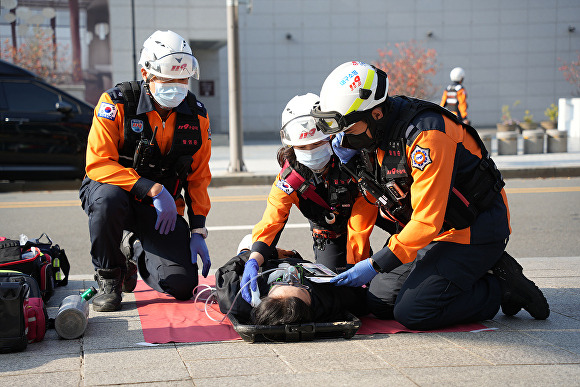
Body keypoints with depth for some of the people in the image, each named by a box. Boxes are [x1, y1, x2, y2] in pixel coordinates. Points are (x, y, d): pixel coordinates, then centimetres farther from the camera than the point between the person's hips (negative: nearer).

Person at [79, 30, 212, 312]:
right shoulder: (117, 103, -14)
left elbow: (198, 178, 6)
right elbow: (98, 164, -21)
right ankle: (108, 278, -13)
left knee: (182, 285, -14)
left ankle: (139, 254, 23)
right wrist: (153, 189, -29)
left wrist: (198, 231, -3)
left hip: (163, 208, 3)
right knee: (108, 198, -41)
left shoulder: (196, 116, -2)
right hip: (116, 194, -3)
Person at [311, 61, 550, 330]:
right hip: (437, 234, 9)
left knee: (412, 313, -18)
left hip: (476, 232, -9)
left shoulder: (425, 134, -27)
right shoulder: (378, 135, 0)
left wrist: (376, 264, -25)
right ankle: (480, 272, 10)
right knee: (376, 300, 4)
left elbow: (427, 221, -27)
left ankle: (500, 287, -1)